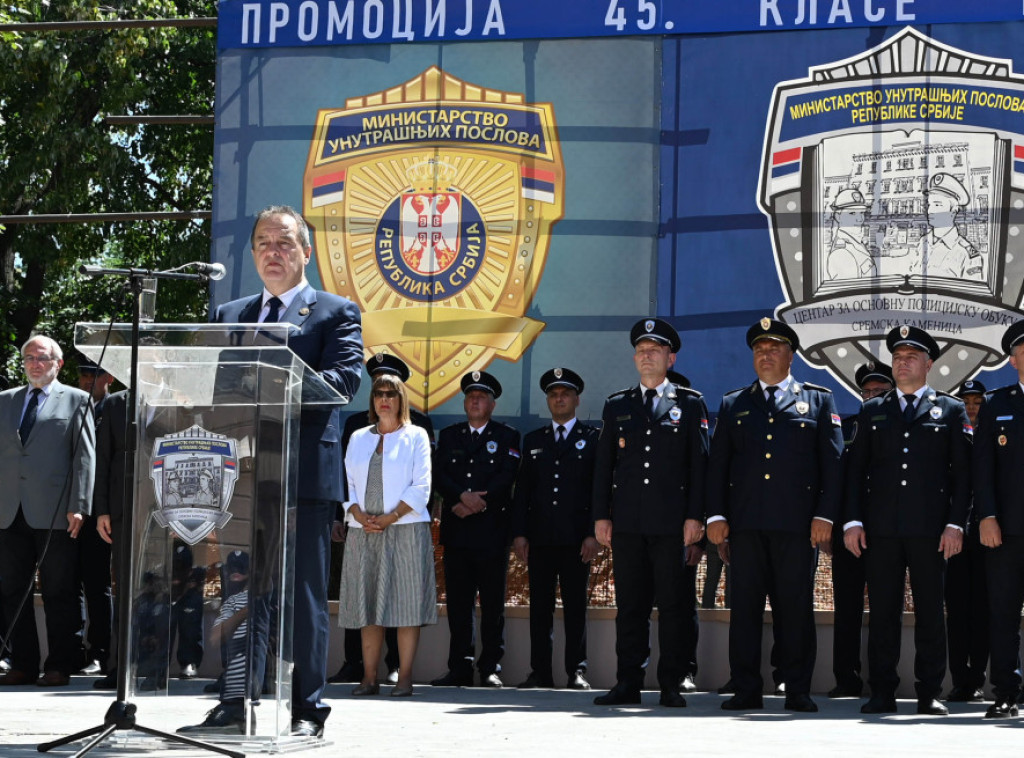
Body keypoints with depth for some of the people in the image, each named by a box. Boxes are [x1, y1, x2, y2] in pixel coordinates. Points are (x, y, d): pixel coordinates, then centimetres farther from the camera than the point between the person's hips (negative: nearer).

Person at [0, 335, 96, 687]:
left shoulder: (76, 401, 5)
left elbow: (85, 457, -1)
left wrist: (78, 507, -10)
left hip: (55, 514, -4)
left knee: (58, 593, -1)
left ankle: (59, 667, 5)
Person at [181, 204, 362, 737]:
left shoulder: (336, 312, 6)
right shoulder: (229, 315, 20)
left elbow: (345, 376, -10)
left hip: (306, 473, -4)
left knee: (304, 593, -3)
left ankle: (307, 709, 0)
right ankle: (239, 704, 12)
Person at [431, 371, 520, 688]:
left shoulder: (507, 436, 8)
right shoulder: (449, 436, 16)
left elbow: (506, 477, -4)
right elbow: (438, 475, 4)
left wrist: (475, 504, -13)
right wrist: (463, 496, -13)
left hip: (491, 531, -3)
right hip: (456, 531, 3)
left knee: (492, 603, -2)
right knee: (457, 602, 1)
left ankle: (491, 668, 1)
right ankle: (459, 669, 3)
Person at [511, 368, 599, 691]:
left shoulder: (592, 439, 7)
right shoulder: (533, 440, 16)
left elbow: (600, 490, 1)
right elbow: (522, 491, 13)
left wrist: (593, 534, -8)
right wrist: (519, 533, 2)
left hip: (576, 539, -3)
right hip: (540, 538, 3)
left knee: (575, 606, -2)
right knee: (539, 606, 3)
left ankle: (577, 672, 2)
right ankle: (540, 672, 6)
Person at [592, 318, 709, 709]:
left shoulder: (690, 404, 7)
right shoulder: (617, 405, 15)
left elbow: (699, 463, 2)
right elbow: (603, 464, 13)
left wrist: (695, 516, -6)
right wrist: (601, 515, 5)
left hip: (672, 522, -2)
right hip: (627, 522, 3)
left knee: (673, 605, -1)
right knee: (629, 604, 4)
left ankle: (671, 686, 3)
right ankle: (628, 683, 7)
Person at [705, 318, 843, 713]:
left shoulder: (818, 400, 11)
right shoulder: (733, 404, 17)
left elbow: (832, 461, 5)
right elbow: (717, 463, 13)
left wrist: (825, 515, -5)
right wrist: (715, 515, 2)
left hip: (797, 522, -2)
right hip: (745, 521, 2)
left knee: (796, 606, -1)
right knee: (745, 606, 1)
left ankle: (797, 691, 4)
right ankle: (747, 690, 5)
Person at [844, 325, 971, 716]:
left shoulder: (950, 410, 10)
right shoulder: (872, 411, 16)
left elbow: (962, 473, 5)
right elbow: (856, 469, 12)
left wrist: (956, 524, -5)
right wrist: (852, 520, 1)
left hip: (930, 528, -2)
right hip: (881, 528, 2)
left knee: (930, 611, 0)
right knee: (882, 611, 1)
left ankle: (930, 694, 4)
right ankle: (882, 693, 4)